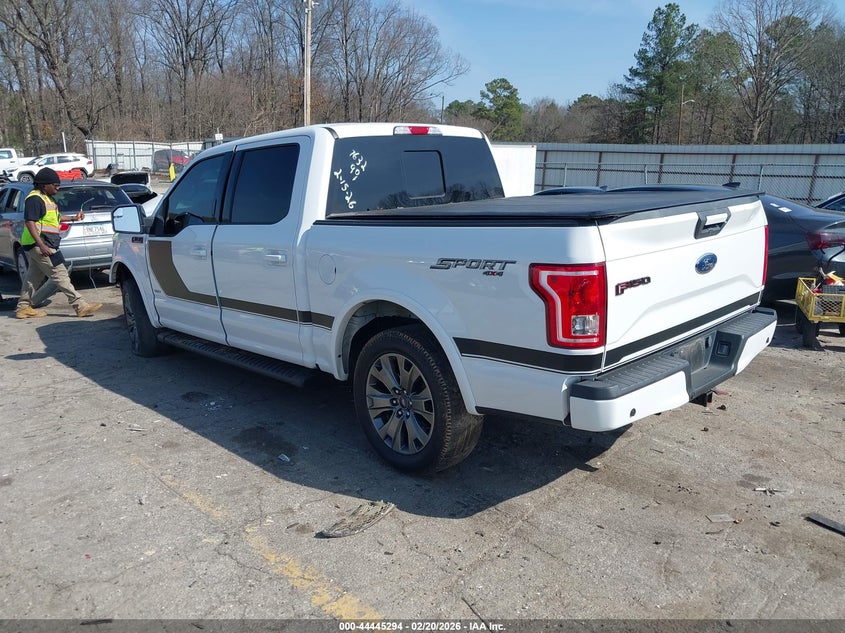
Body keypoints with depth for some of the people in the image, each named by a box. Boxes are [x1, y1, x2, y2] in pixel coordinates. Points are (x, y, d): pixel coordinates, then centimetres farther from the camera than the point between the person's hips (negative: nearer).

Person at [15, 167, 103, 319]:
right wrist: (41, 245, -27)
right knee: (60, 275, -12)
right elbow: (29, 222, -21)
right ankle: (81, 306, -14)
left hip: (41, 245, 11)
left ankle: (23, 308, 22)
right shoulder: (35, 199, -14)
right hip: (39, 245, -11)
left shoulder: (46, 198, 18)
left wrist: (73, 218, 23)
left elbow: (55, 217, 31)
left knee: (34, 276, 15)